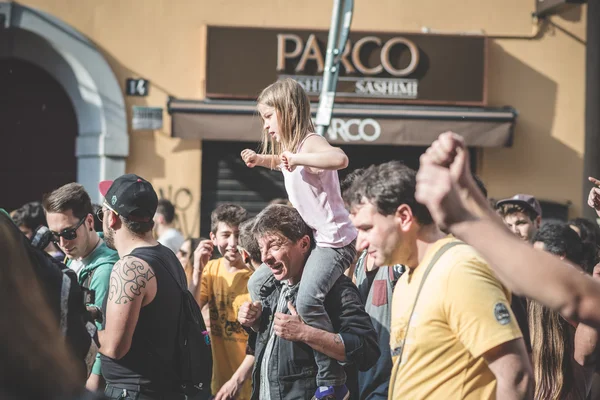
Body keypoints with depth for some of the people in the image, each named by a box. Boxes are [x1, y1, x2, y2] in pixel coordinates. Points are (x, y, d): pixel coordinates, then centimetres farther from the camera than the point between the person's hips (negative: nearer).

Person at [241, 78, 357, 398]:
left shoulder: (310, 143, -17)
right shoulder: (290, 146, 12)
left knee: (307, 300, -31)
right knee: (258, 284, 15)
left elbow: (340, 159, -42)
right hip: (308, 237, 11)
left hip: (334, 241, -11)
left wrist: (297, 158, -37)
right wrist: (260, 159, 24)